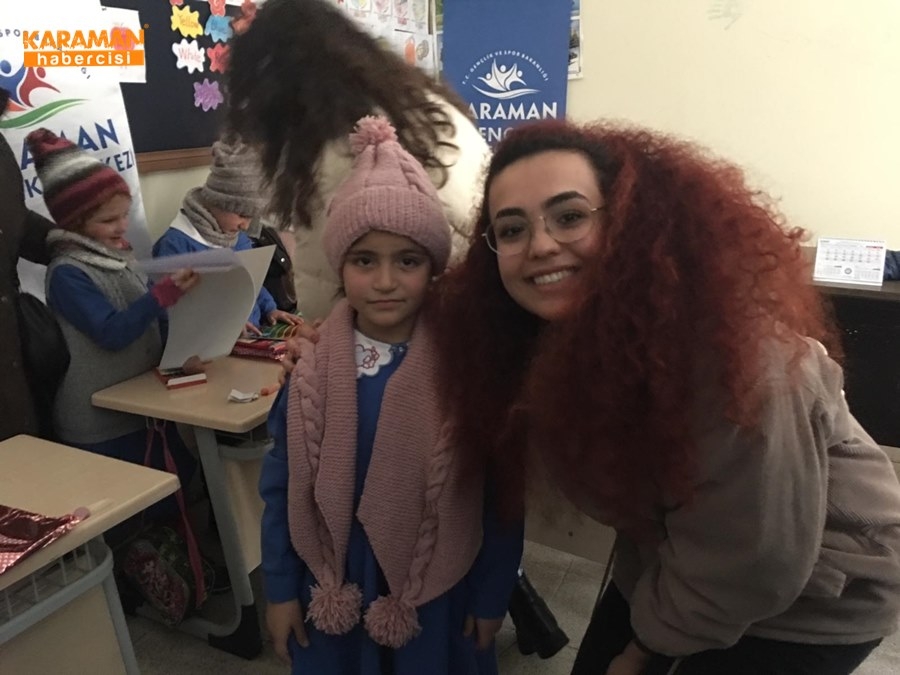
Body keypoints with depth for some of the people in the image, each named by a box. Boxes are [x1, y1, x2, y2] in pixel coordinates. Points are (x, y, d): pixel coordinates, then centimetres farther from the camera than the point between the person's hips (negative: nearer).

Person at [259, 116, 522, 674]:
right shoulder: (312, 366, -11)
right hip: (333, 590, 2)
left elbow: (502, 494, -8)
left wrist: (492, 595, -2)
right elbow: (282, 485, -1)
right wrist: (280, 588, 3)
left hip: (438, 592, -2)